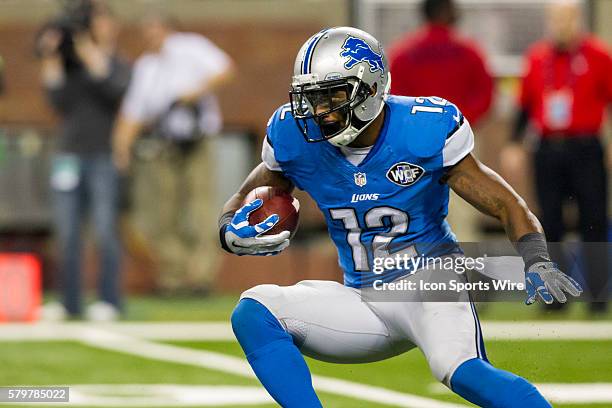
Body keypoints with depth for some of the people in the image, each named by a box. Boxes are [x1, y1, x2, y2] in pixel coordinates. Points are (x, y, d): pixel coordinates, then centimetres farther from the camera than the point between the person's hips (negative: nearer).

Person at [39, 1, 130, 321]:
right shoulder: (68, 66, 13)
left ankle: (109, 301, -4)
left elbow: (116, 91, -14)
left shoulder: (119, 66, 7)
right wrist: (51, 64, -6)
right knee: (67, 232, 1)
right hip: (69, 156, 3)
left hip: (104, 158, -3)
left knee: (105, 230, -7)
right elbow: (59, 103, 0)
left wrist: (91, 54, -16)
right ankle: (70, 302, 5)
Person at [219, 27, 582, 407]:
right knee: (253, 312, -17)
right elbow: (244, 200, 13)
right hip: (364, 301, 5)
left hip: (431, 280, -5)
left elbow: (509, 207, -9)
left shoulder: (425, 130, -15)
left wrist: (537, 263, -28)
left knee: (463, 372, -35)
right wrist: (232, 232, -11)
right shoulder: (295, 138, -5)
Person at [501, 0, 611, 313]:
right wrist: (514, 144, 11)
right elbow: (525, 105, 17)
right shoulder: (537, 58, 10)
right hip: (548, 152, 3)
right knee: (550, 225, 3)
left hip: (585, 150, -3)